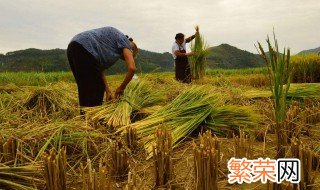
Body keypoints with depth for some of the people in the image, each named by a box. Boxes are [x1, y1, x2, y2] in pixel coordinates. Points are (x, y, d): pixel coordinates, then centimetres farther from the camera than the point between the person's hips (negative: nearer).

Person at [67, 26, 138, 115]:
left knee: (85, 89, 15)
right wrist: (121, 88, 7)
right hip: (84, 49, -10)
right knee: (97, 89, -3)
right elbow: (132, 68, -6)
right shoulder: (125, 41, 9)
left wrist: (108, 91, 15)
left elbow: (100, 68, 20)